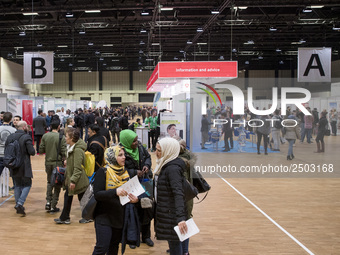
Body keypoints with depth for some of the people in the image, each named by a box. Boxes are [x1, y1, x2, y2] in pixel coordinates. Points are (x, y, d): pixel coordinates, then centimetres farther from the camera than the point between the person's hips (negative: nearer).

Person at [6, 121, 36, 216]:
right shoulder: (26, 137, -14)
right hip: (24, 166, -5)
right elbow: (32, 152, -18)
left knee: (17, 186, 16)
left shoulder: (10, 137, 3)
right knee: (27, 185, 6)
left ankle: (18, 205, 19)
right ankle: (20, 203, -8)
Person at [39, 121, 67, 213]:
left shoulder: (45, 136, -2)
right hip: (58, 163, -4)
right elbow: (64, 152, -14)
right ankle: (53, 206, 9)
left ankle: (48, 201, 10)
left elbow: (41, 150, 1)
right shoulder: (61, 137, -12)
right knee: (57, 185, 7)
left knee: (49, 182, 23)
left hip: (48, 162, 4)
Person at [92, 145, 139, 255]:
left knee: (114, 246, 14)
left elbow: (129, 191, 16)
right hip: (104, 216, -6)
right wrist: (115, 191, -32)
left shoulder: (125, 172, 7)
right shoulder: (103, 172, -11)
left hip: (120, 216, 6)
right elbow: (97, 194, -18)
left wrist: (134, 199, -8)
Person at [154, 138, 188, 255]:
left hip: (171, 213, -9)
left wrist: (181, 218, -41)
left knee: (174, 242, 1)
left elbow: (178, 193, -33)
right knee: (173, 241, 18)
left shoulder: (173, 168, -23)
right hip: (164, 211, 9)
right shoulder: (164, 164, 7)